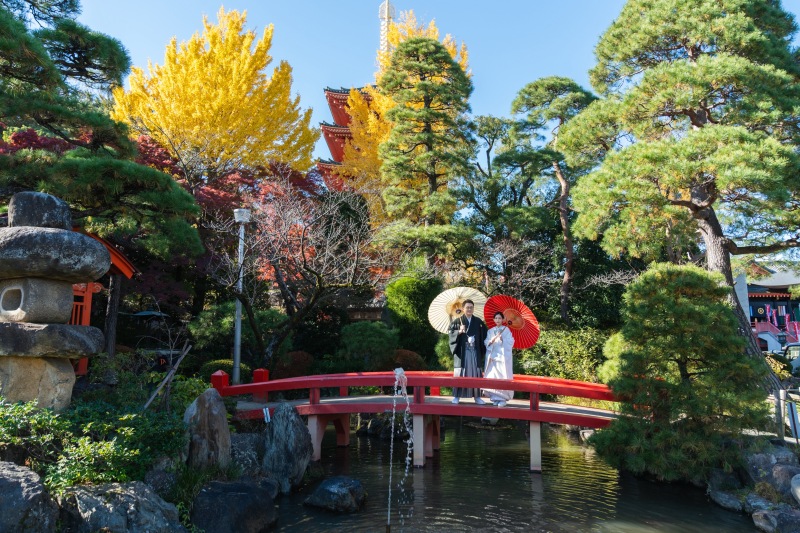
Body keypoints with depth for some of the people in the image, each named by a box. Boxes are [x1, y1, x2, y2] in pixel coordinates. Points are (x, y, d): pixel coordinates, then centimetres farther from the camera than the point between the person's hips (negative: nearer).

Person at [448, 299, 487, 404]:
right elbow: (451, 334, -4)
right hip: (462, 351, -2)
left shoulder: (478, 322, 9)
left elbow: (483, 336, 12)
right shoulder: (457, 321, 2)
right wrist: (459, 331, -22)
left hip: (475, 351, 2)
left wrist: (482, 348, 1)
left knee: (476, 373, 2)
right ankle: (456, 396, 5)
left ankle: (477, 396, 9)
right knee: (460, 373, 0)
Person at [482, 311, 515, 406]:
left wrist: (502, 339, -16)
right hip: (492, 356, 3)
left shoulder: (506, 330, 6)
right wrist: (491, 341, -12)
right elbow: (486, 343, 8)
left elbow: (511, 342, -2)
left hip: (503, 356, -3)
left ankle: (502, 398, -6)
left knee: (503, 377, -8)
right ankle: (495, 397, 3)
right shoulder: (490, 331, 15)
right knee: (493, 376, -2)